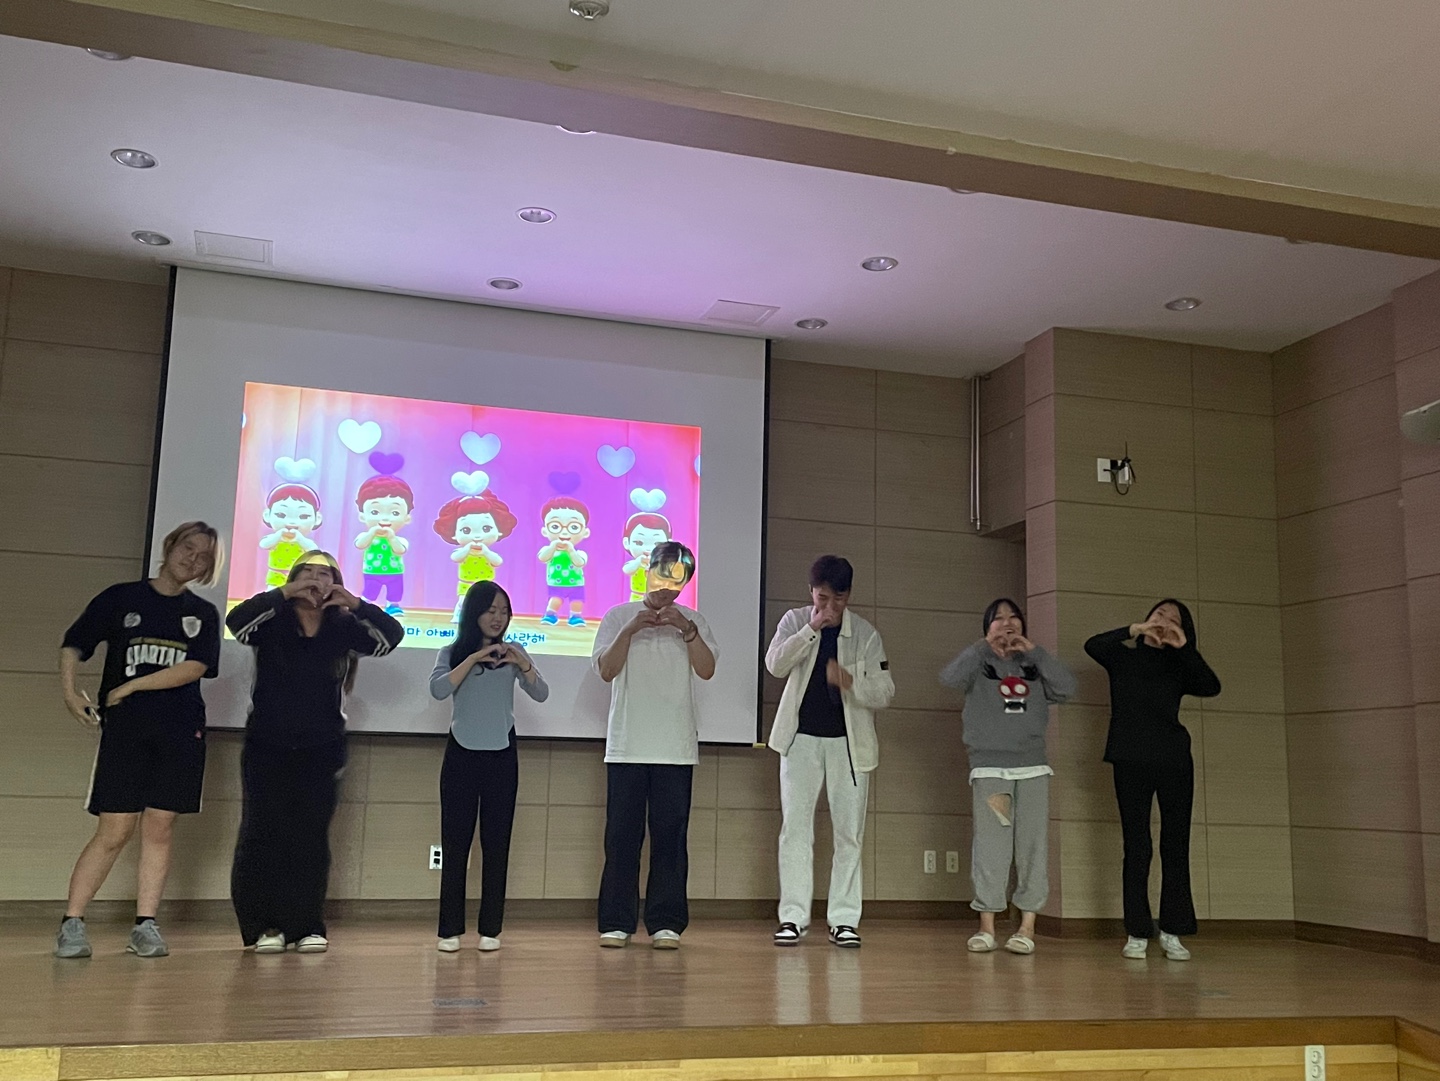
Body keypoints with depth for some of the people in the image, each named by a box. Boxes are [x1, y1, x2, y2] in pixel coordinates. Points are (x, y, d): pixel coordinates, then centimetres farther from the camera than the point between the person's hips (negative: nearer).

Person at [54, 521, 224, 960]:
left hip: (181, 732, 2)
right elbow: (73, 645, 5)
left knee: (158, 829, 1)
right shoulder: (121, 598, 7)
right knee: (114, 832, -6)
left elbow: (194, 668, -3)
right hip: (124, 730, -2)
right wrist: (69, 690, -11)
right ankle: (71, 924, 2)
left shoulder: (204, 614, 10)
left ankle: (145, 926, 6)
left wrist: (130, 687, -8)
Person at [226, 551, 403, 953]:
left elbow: (392, 636, -9)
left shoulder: (343, 628, 2)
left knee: (311, 837, 2)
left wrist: (355, 604, -19)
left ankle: (306, 926, 8)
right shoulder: (272, 623, -2)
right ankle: (262, 926, 6)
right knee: (263, 833, -2)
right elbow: (236, 620, -21)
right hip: (267, 749, -1)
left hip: (321, 753, 1)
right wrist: (283, 594, -24)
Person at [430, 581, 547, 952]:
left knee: (496, 843, 2)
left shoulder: (512, 654, 6)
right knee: (455, 843, 0)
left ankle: (491, 929, 7)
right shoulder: (453, 653, 2)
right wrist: (473, 658, -22)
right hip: (461, 755, -1)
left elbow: (541, 694, -5)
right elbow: (438, 690, -15)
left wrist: (523, 665, -22)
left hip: (501, 756, 1)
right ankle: (450, 929, 6)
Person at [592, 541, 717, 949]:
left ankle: (666, 923, 6)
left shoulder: (693, 621, 10)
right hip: (626, 746, -1)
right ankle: (616, 922, 8)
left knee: (670, 837, 1)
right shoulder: (619, 617, 7)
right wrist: (630, 630, -15)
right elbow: (606, 670, -3)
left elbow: (706, 670, -3)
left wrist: (686, 629, -16)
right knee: (622, 836, 1)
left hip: (676, 749, 1)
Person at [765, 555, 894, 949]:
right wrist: (813, 627, -25)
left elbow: (885, 692, -4)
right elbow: (775, 664, -16)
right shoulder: (795, 621, 1)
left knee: (849, 833, 2)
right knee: (795, 828, -3)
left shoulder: (866, 634, 0)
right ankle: (793, 916, 2)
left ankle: (843, 919, 8)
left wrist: (850, 682, -23)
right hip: (801, 738, 0)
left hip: (849, 742, 0)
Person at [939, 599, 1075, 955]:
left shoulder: (1033, 666, 14)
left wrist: (1034, 650, -4)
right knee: (990, 847, -7)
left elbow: (1067, 688, -2)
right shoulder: (980, 664, 8)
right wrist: (984, 645, -11)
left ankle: (1027, 925, 1)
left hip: (1033, 768, 2)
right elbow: (950, 678, -11)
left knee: (1033, 847, -2)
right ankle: (986, 925, -3)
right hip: (989, 768, -2)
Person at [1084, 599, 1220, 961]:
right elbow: (1093, 645, -10)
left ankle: (1172, 931, 8)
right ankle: (1137, 933, 2)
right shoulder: (1123, 657, 10)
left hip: (1174, 760, 2)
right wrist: (1134, 630, -18)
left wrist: (1184, 647, -13)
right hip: (1131, 761, -2)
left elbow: (1211, 687, -5)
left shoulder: (1178, 668, 13)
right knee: (1136, 847, -2)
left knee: (1175, 846, 1)